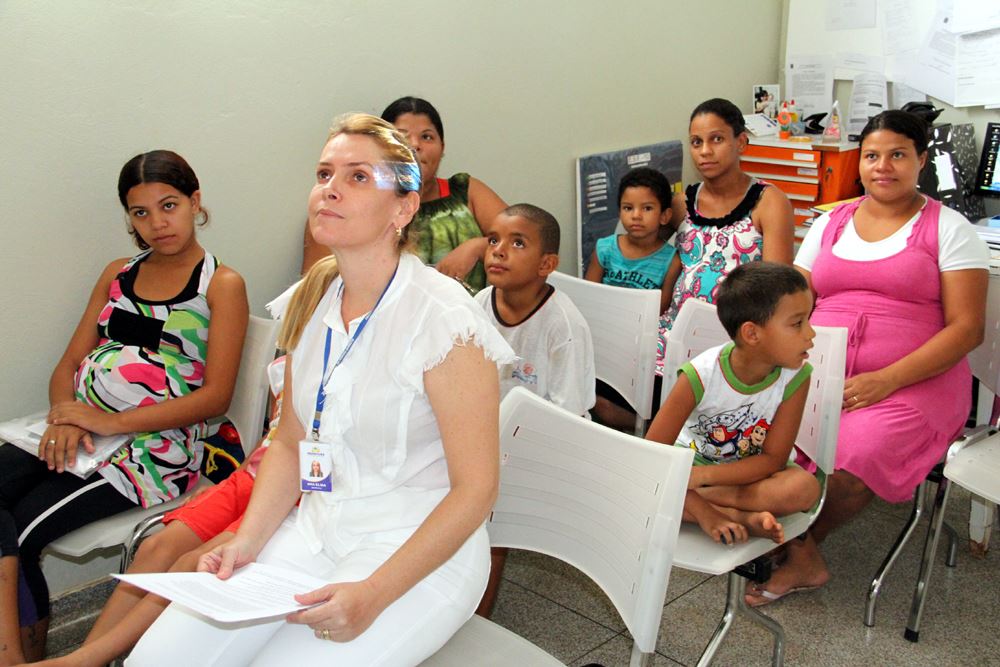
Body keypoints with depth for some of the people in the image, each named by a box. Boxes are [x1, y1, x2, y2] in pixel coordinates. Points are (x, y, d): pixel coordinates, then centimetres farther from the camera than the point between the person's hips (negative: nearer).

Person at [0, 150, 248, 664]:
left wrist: (112, 423, -14)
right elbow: (69, 364, 16)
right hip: (79, 436, 6)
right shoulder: (118, 275, 20)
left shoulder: (222, 285, 2)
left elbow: (215, 395, -7)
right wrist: (65, 415, -8)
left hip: (154, 448, -5)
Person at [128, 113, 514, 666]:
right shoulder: (308, 301, 4)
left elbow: (475, 487, -16)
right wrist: (248, 541, -3)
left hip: (420, 551, -5)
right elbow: (290, 442, 12)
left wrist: (374, 594, -22)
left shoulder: (442, 319, -18)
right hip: (314, 530, 6)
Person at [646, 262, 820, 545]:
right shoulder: (700, 375, -25)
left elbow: (773, 458, -16)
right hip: (690, 463, -1)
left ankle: (686, 501, -27)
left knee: (805, 487, -30)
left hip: (751, 473, 1)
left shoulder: (795, 378, -20)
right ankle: (739, 517, -26)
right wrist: (705, 515, -34)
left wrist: (704, 476, -30)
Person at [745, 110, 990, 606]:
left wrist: (886, 380, -17)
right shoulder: (829, 224, 17)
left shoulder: (948, 230, 5)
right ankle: (801, 556, -5)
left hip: (914, 381, -3)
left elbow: (966, 328, -3)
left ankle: (798, 542, -1)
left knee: (857, 457, -32)